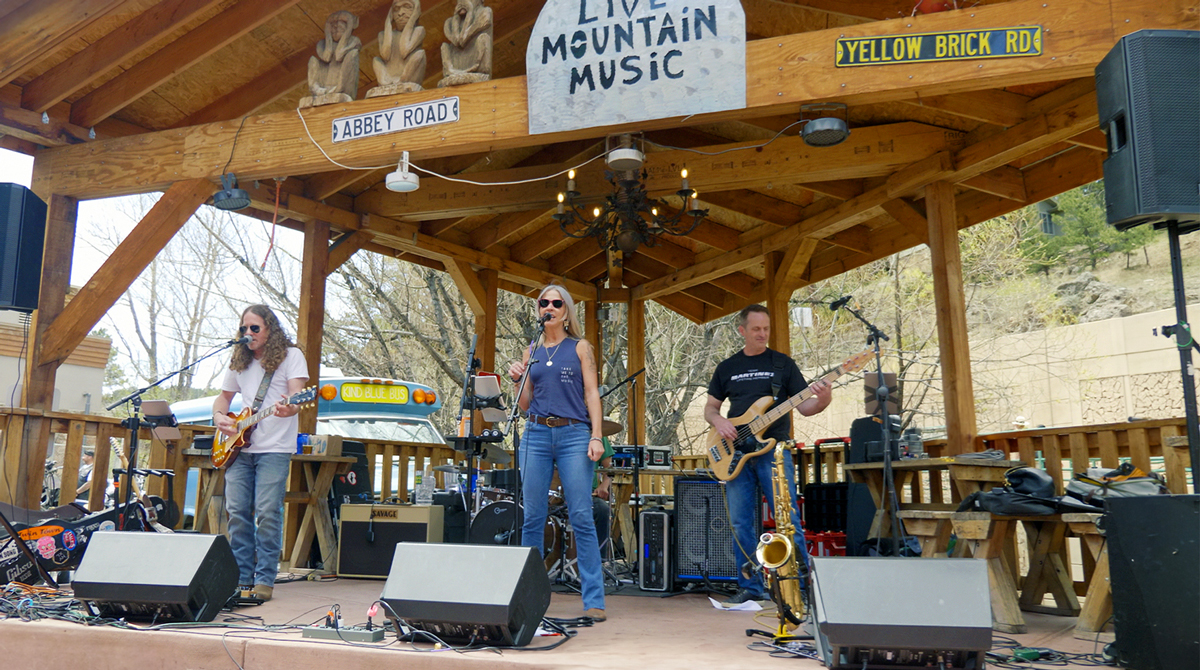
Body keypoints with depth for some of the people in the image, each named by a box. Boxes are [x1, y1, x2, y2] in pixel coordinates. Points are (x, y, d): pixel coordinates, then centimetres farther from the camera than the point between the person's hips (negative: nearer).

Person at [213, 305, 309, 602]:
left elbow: (297, 395, -13)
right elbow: (224, 396, 26)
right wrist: (219, 416, 4)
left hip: (274, 448, -5)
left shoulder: (290, 355, -2)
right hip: (239, 448, 6)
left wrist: (289, 408, -36)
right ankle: (242, 578, 12)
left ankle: (264, 580, -1)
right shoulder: (239, 361, 16)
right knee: (237, 511, 3)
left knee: (267, 512, -8)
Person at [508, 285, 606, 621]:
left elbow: (592, 394, 2)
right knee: (532, 517, 3)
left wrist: (596, 436, -9)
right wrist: (518, 379, -1)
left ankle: (593, 600, -2)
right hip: (536, 435, 3)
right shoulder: (532, 353, 16)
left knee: (581, 517, -7)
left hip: (574, 435, -3)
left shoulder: (580, 347, 9)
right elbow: (526, 405, 17)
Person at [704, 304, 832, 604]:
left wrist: (822, 400, -20)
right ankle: (751, 587, 15)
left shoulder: (782, 363, 6)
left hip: (773, 450, -3)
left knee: (788, 518, -8)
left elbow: (803, 406, 2)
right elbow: (709, 407, 18)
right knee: (740, 523, 4)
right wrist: (718, 421, -4)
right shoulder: (727, 367, 13)